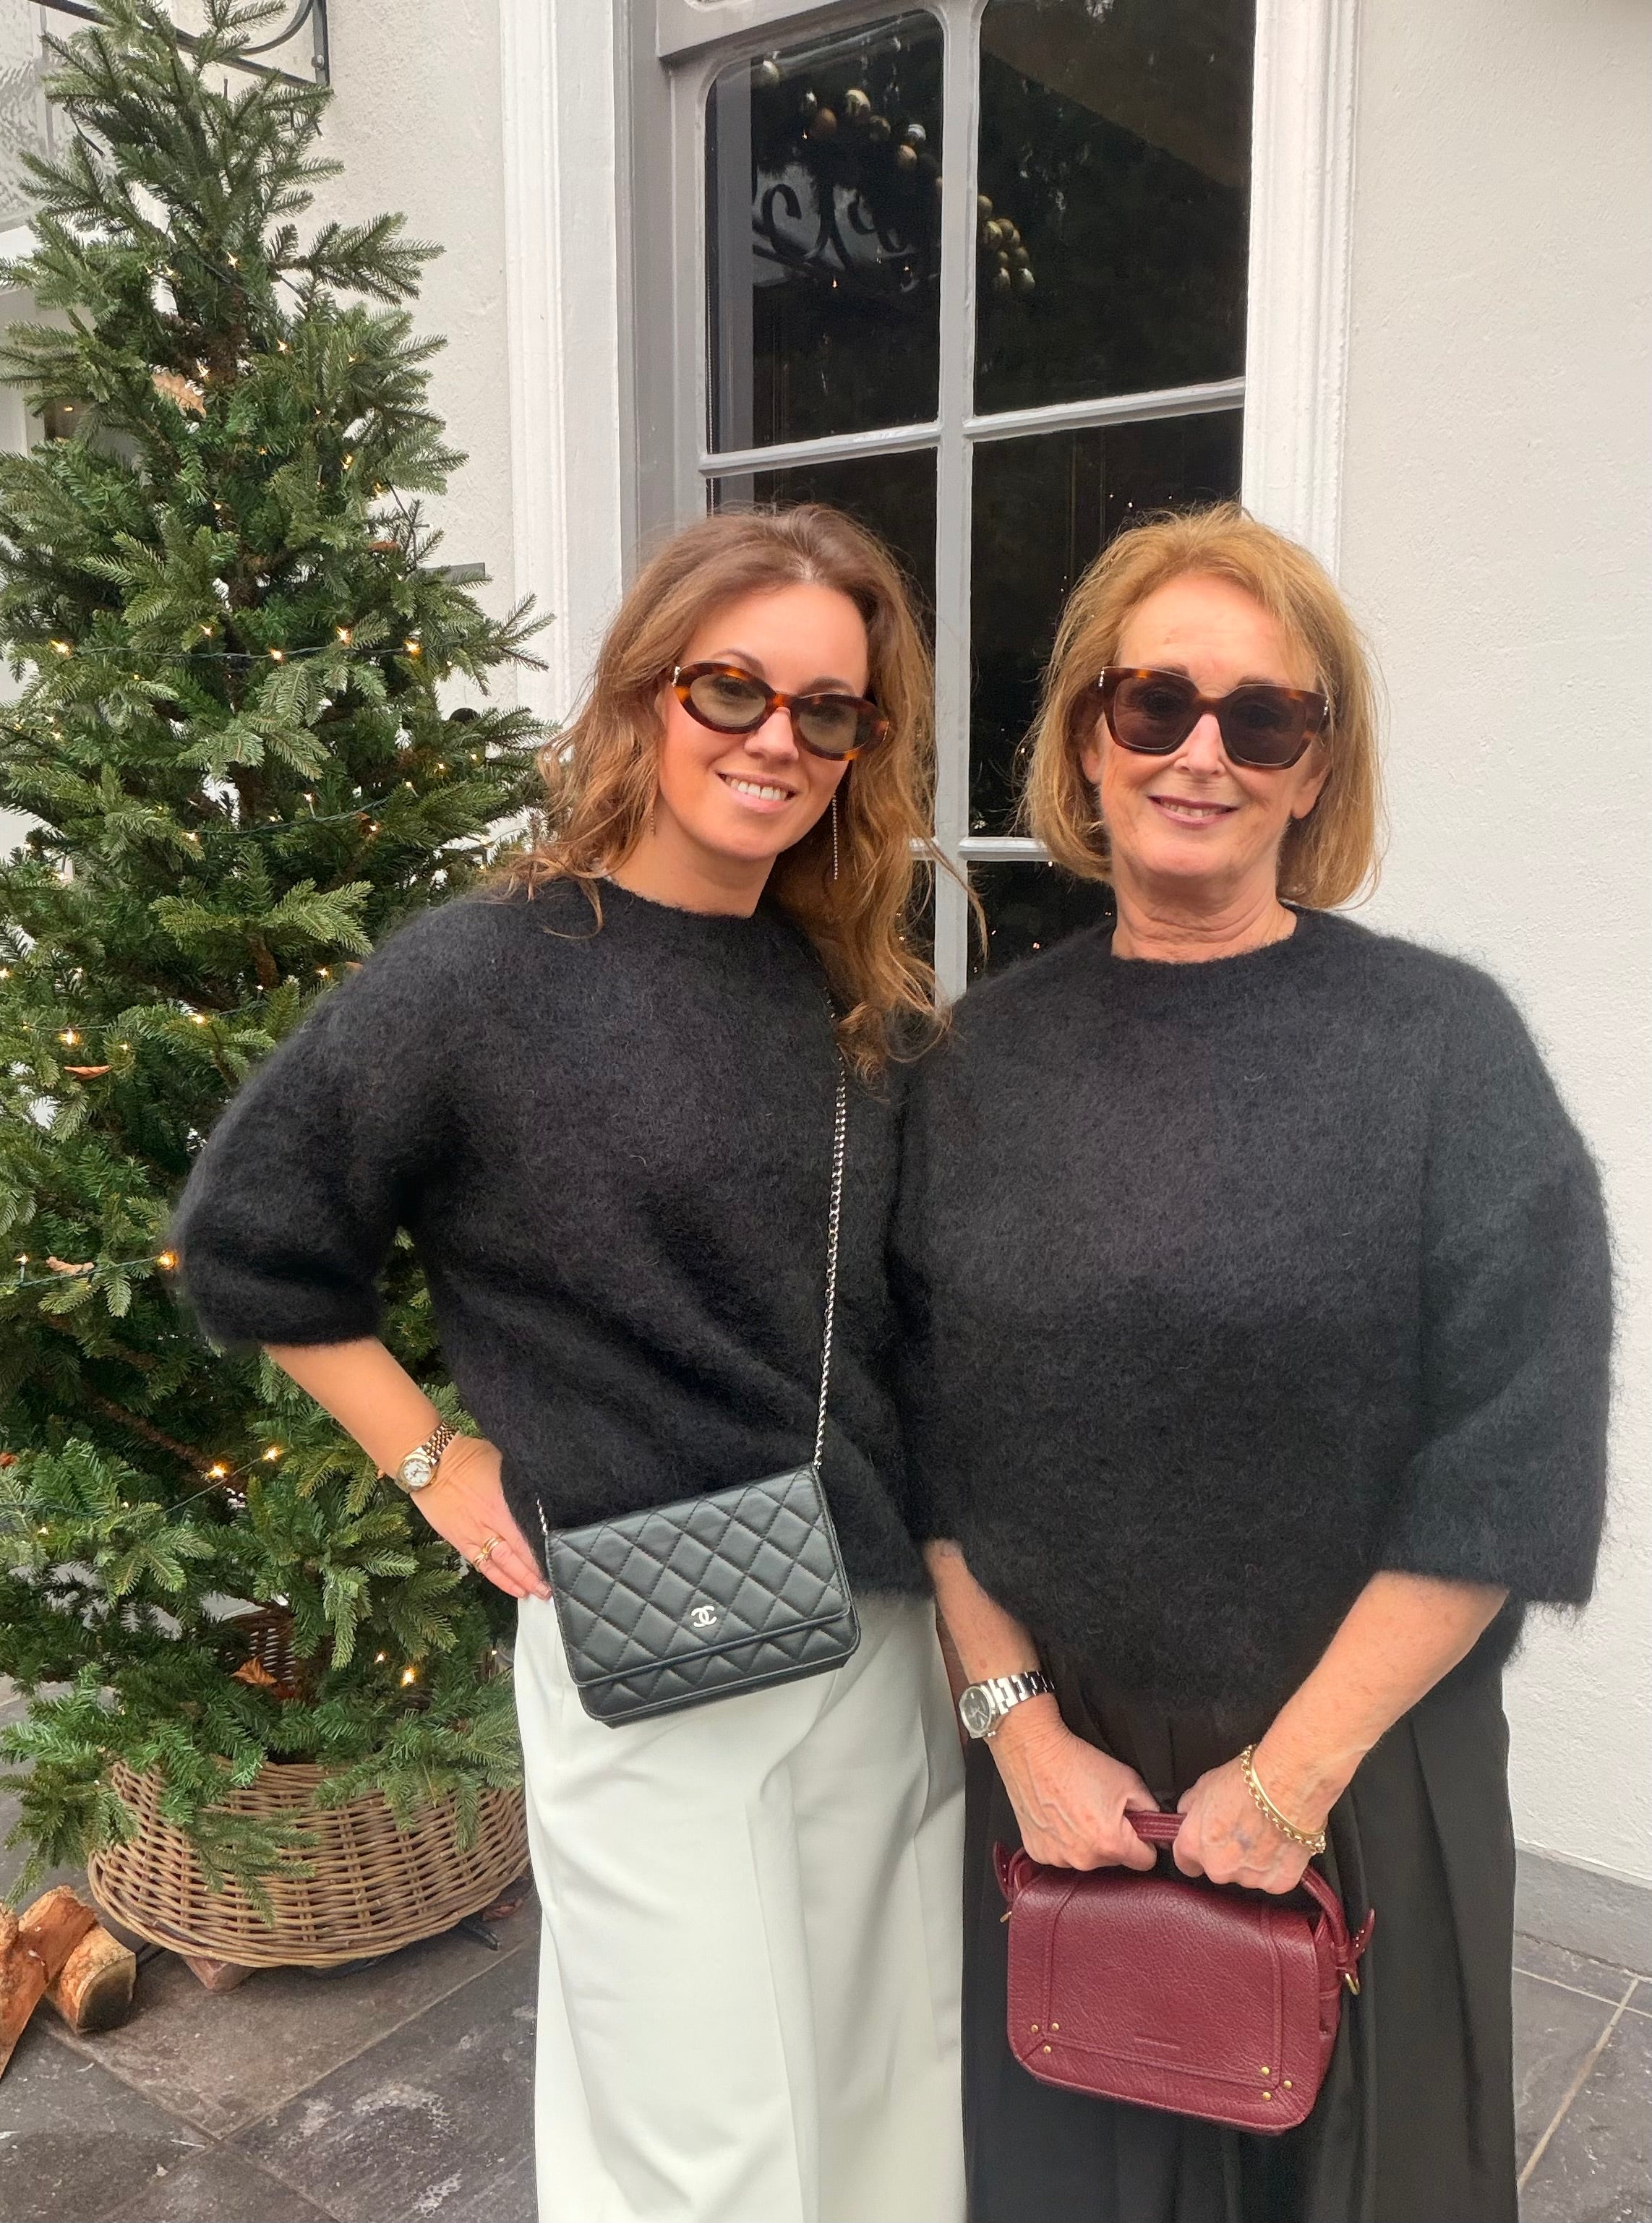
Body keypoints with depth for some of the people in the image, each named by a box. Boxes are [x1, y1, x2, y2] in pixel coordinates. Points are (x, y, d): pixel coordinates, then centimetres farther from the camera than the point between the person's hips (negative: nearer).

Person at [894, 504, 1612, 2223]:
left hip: (1359, 1778, -2)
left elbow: (1510, 1459, -13)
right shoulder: (993, 1052, -2)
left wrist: (1292, 1775, -12)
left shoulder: (1441, 1043, -11)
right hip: (1047, 1774, 3)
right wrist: (1022, 1726, -7)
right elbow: (934, 1425, -1)